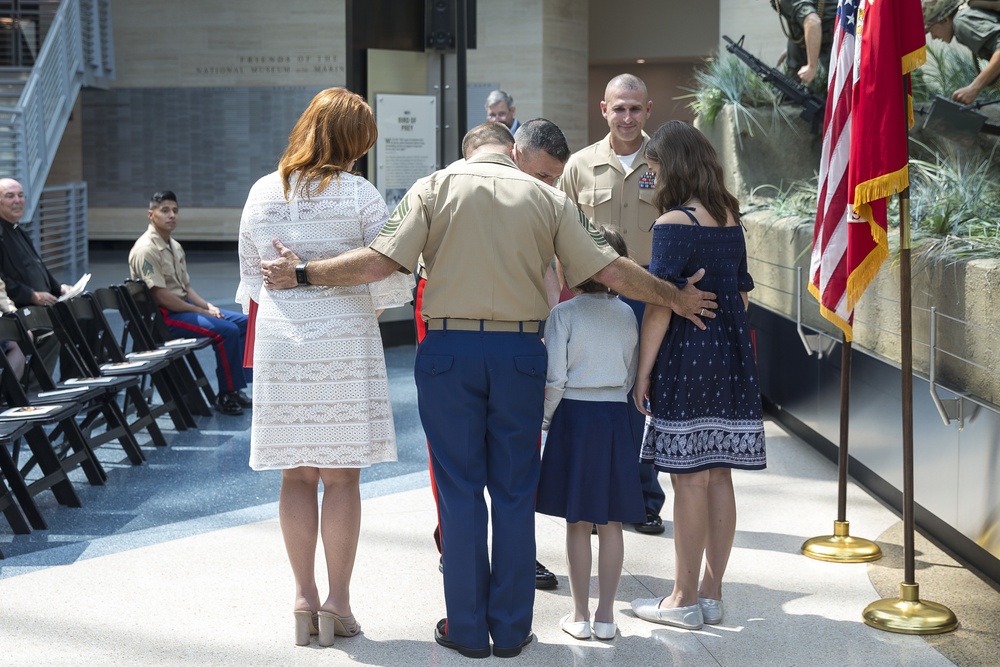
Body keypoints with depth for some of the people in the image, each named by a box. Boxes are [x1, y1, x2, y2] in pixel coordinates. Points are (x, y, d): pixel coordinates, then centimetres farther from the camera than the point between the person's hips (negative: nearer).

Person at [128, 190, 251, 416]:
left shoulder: (174, 246, 15)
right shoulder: (146, 250, -16)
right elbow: (161, 296, -21)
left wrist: (208, 306, 0)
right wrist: (201, 311, -16)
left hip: (183, 305, 10)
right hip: (162, 316, -10)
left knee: (243, 321, 1)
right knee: (226, 330, -24)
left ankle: (236, 388, 1)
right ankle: (226, 395, -12)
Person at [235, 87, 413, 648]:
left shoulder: (262, 193, 4)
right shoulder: (360, 195, -8)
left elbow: (251, 278, 11)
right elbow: (390, 280, -7)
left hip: (280, 345, 4)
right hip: (344, 343, -3)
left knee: (296, 474, 11)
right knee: (342, 476, 4)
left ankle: (305, 597, 15)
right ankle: (338, 602, 9)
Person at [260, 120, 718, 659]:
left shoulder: (435, 187, 1)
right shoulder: (547, 198, 6)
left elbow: (380, 261, -9)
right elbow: (611, 271, 4)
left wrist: (302, 272, 1)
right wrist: (674, 297, 18)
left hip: (449, 351, -1)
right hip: (519, 352, 1)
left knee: (460, 491, 6)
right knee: (515, 494, 8)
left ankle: (467, 629, 11)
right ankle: (511, 630, 14)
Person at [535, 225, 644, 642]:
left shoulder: (564, 314, -10)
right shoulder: (627, 315, 2)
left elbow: (555, 378, -12)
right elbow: (631, 376, 8)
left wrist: (545, 420, 2)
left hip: (574, 416, -3)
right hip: (616, 418, 3)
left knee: (577, 522, 5)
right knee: (611, 522, 8)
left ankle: (580, 615, 10)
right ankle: (606, 615, 12)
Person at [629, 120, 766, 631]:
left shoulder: (674, 224, -13)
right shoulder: (730, 219, 10)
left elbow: (660, 304, -16)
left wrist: (642, 373, -11)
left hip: (687, 356, -8)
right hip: (731, 356, 8)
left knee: (690, 479, -1)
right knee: (718, 477, 11)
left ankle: (684, 600, 6)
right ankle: (711, 593, 19)